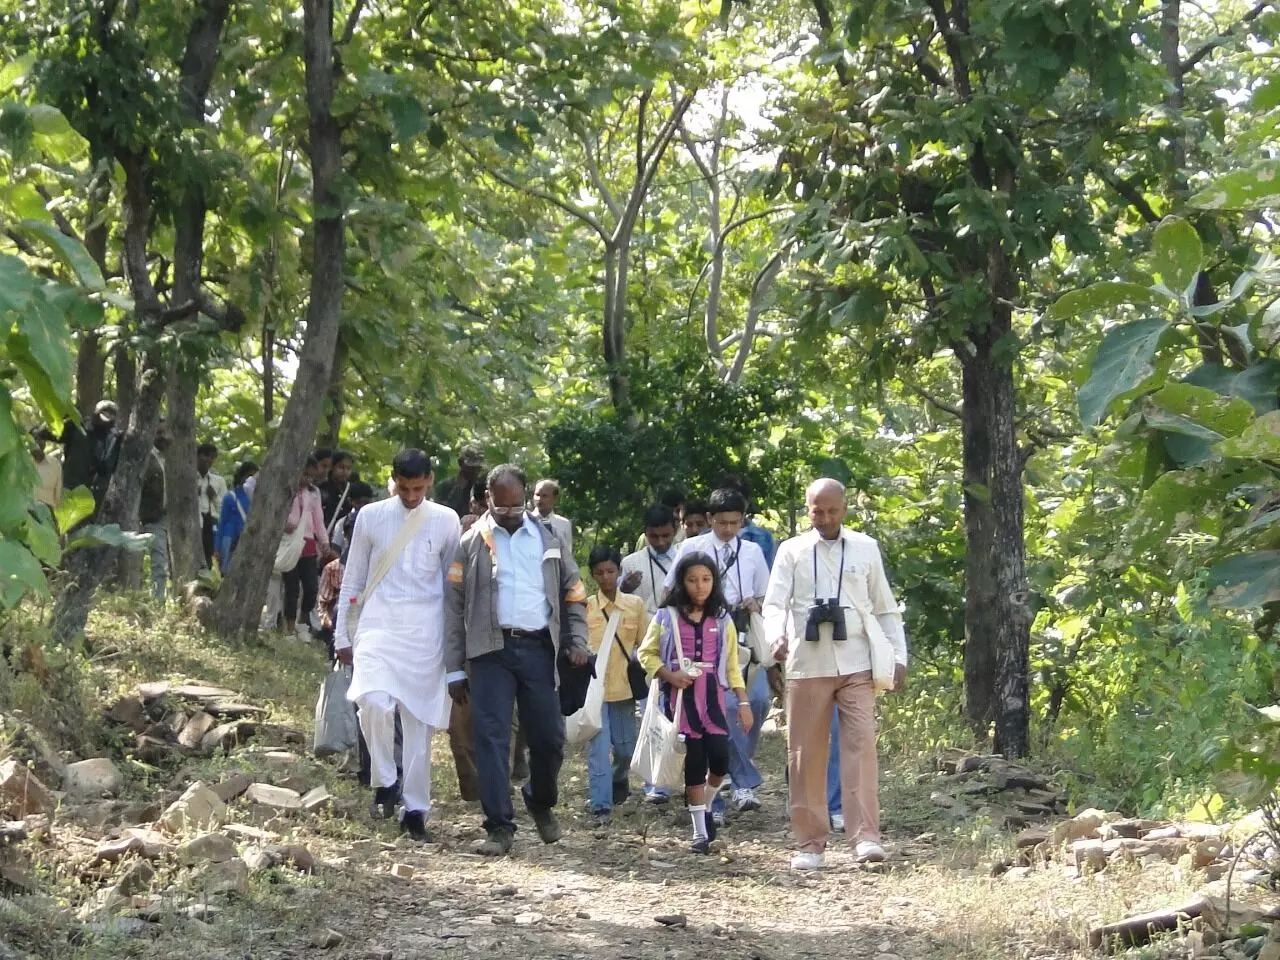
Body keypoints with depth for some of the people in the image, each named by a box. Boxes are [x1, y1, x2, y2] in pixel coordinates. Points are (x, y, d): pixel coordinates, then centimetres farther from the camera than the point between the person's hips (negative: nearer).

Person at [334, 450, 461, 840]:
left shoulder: (446, 521, 5)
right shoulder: (371, 517, 5)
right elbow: (352, 580, 10)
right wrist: (341, 635, 8)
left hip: (426, 632, 1)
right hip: (379, 626, -1)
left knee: (420, 719, 2)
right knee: (375, 702, -23)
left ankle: (415, 809, 11)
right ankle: (384, 782, -2)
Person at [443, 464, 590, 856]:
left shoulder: (547, 539, 12)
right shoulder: (471, 544, 5)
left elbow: (573, 592, 17)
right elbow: (453, 607, 4)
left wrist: (577, 642, 2)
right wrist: (455, 669, 0)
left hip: (537, 648, 2)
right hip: (491, 650, -2)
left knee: (548, 736, 4)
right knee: (491, 737, -7)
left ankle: (541, 803, 31)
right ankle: (499, 827, -2)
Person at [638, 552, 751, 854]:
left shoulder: (722, 619, 9)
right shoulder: (667, 617, 2)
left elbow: (732, 663, 10)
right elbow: (646, 653, 5)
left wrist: (743, 702, 5)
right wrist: (669, 675, -11)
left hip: (713, 695, 2)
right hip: (681, 696, -2)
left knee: (720, 758, -12)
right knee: (694, 764, -2)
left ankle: (705, 806, 18)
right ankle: (701, 832, 8)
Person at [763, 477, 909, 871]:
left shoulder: (865, 548, 10)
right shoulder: (792, 551, 6)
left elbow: (885, 608, 14)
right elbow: (775, 602, -3)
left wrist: (898, 656, 6)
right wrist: (776, 636, -23)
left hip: (856, 666, 0)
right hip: (807, 666, 0)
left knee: (861, 746, -11)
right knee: (806, 754, 3)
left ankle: (865, 835, -13)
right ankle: (810, 841, 11)